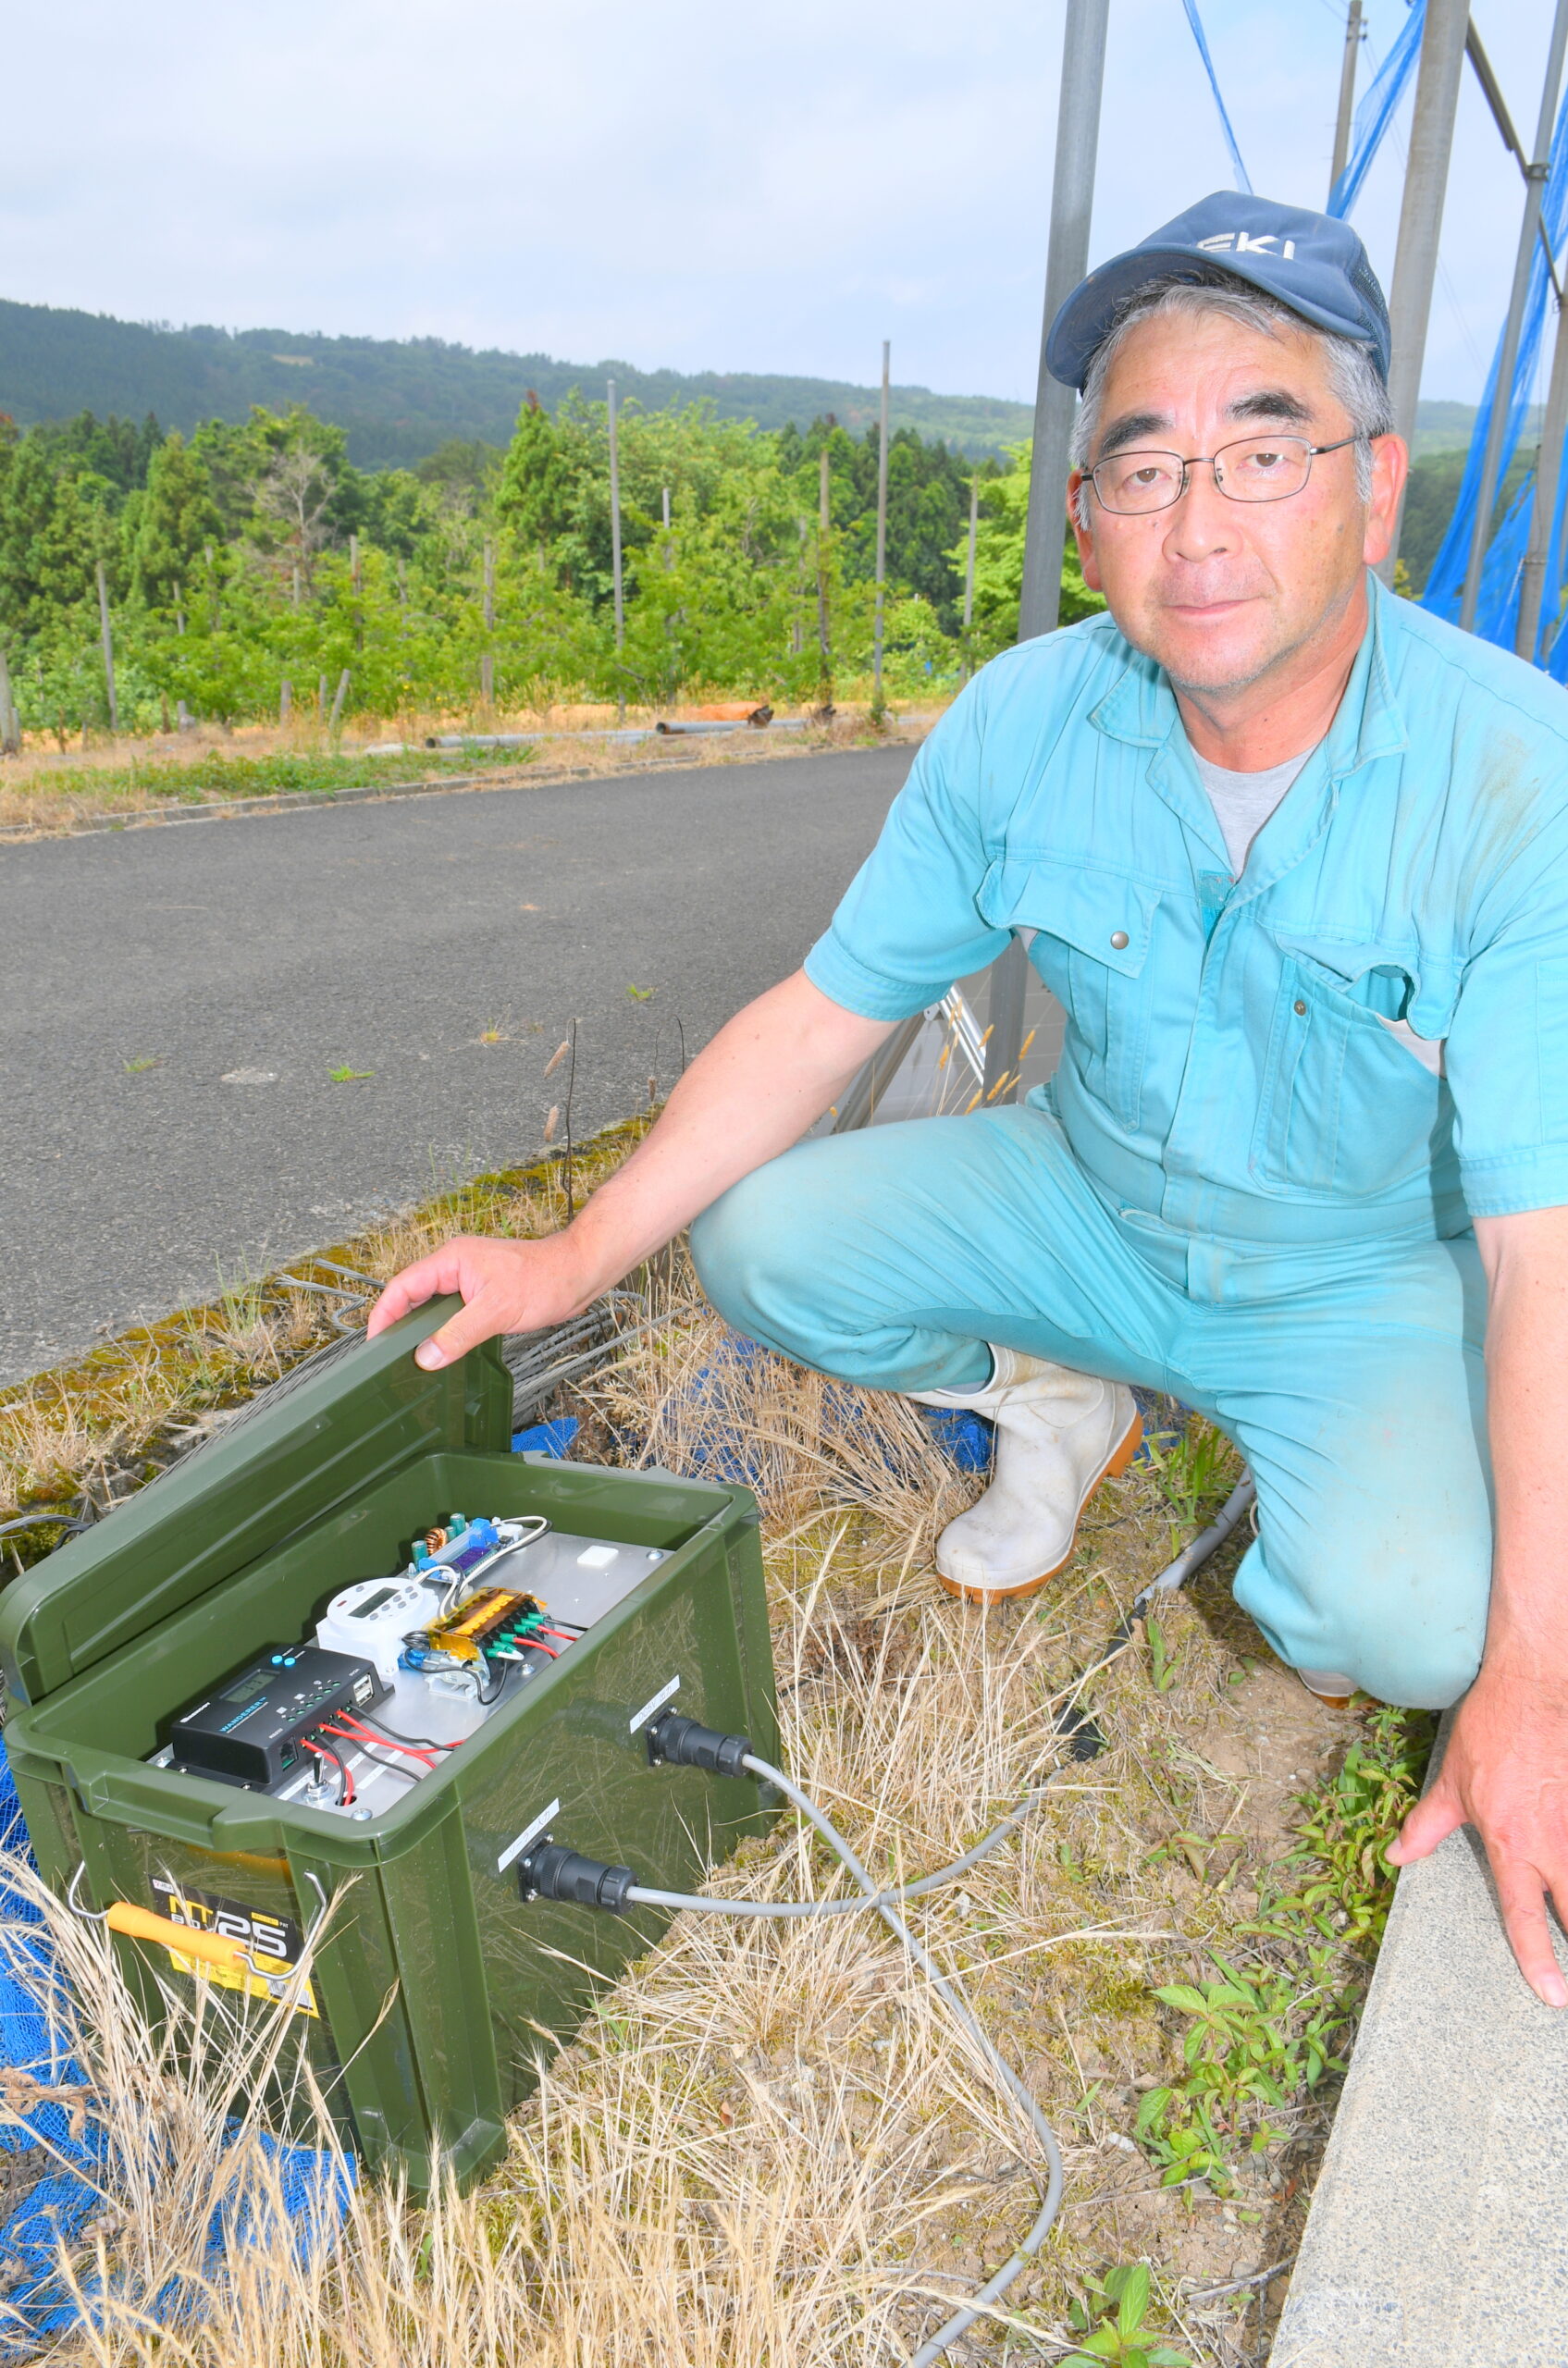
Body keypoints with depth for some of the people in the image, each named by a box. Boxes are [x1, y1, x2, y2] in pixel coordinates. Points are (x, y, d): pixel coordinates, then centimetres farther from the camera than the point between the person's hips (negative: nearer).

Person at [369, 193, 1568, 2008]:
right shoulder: (1024, 723, -15)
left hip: (1372, 1276, -3)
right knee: (760, 1244, -16)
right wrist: (574, 1260, -14)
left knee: (1401, 1614, -31)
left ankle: (1311, 1543, 9)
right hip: (1093, 1202, 4)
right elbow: (827, 1012, -9)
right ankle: (1053, 1397, 13)